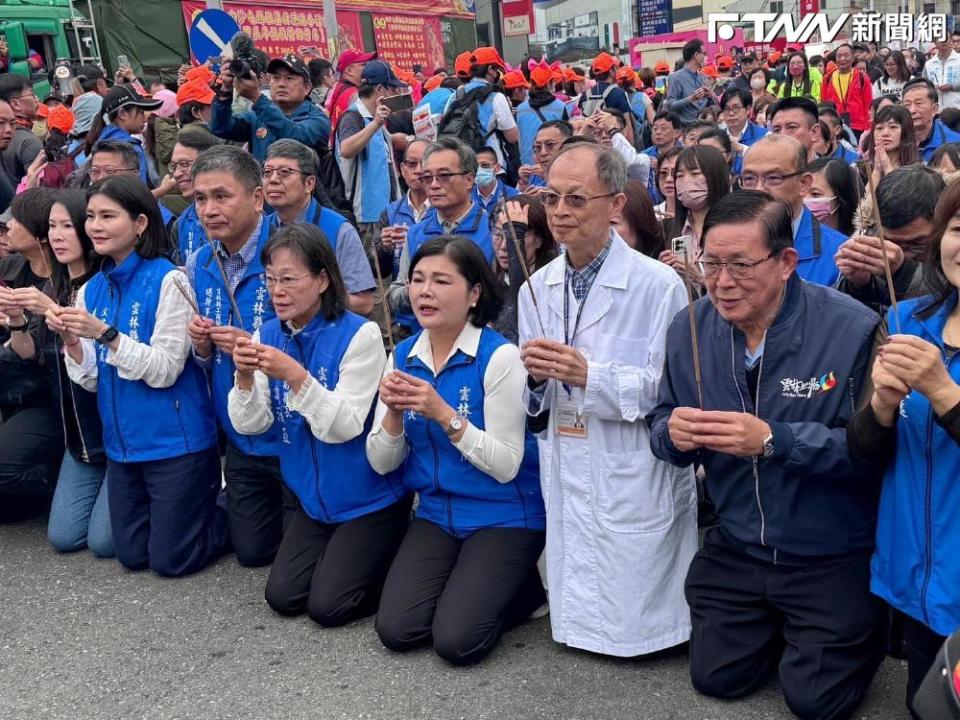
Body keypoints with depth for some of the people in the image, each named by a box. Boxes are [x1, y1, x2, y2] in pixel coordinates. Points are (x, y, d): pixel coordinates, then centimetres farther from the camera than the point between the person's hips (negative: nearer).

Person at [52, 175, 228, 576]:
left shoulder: (168, 281, -15)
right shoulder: (91, 290, 5)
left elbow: (164, 371, -18)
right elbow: (91, 380, 5)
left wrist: (105, 334, -27)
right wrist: (70, 340, -14)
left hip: (174, 440, -6)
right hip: (123, 442, 7)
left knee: (170, 559, 3)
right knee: (132, 555, 15)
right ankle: (191, 501, 37)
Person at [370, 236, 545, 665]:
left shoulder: (499, 357, -16)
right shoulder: (403, 356, 1)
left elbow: (506, 465, -18)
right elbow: (382, 463, 1)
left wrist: (442, 413, -27)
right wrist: (393, 412, -19)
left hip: (504, 517, -5)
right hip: (437, 514, 5)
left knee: (456, 641, -16)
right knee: (395, 631, -9)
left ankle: (528, 585, 12)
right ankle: (459, 583, 18)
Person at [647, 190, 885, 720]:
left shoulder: (852, 330, -23)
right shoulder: (689, 329, -8)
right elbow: (661, 425, -1)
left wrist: (773, 440, -36)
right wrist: (674, 433, -25)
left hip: (833, 557, -4)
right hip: (736, 548, 5)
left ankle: (864, 626, 37)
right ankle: (776, 627, 44)